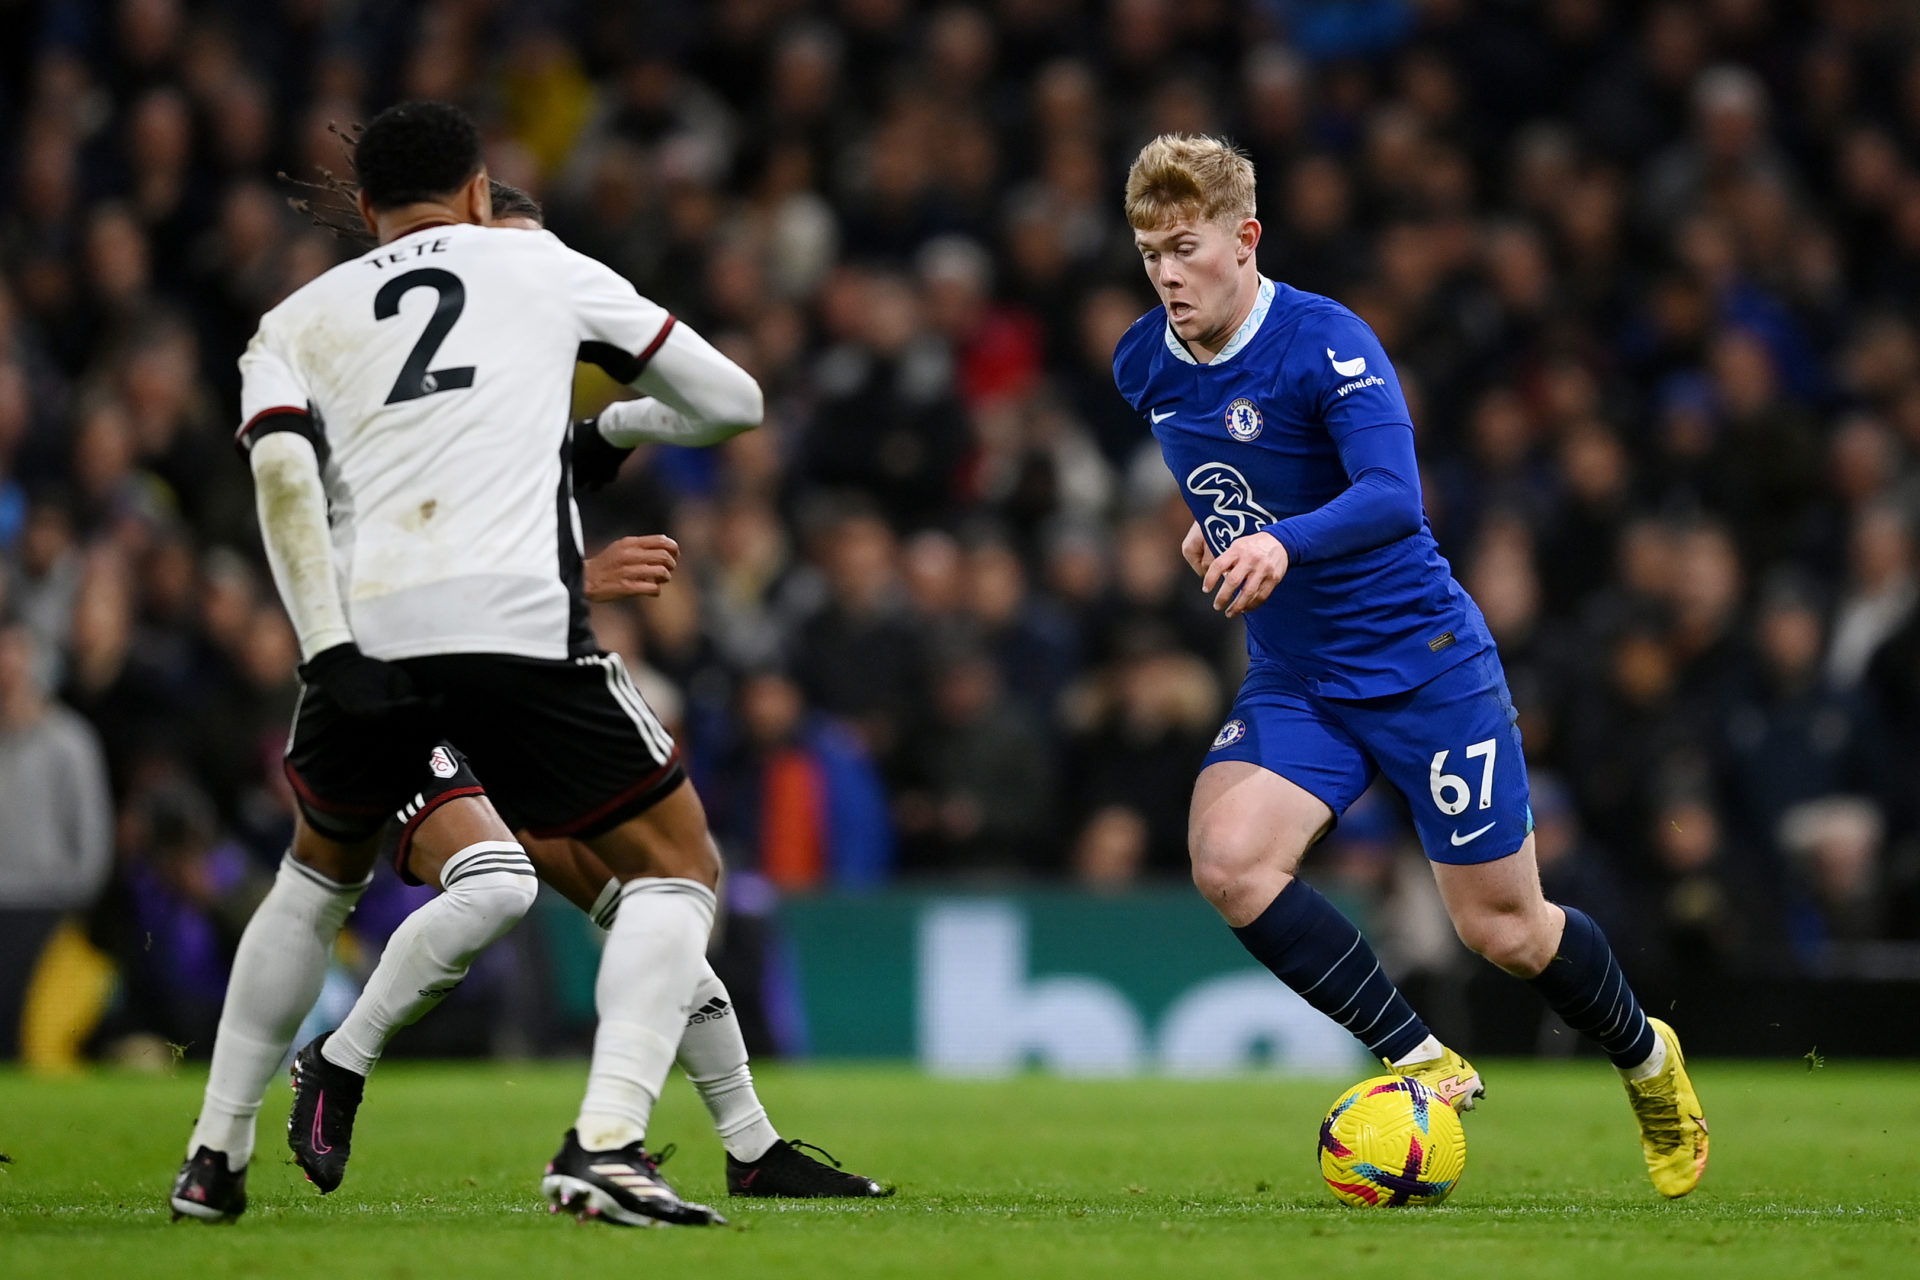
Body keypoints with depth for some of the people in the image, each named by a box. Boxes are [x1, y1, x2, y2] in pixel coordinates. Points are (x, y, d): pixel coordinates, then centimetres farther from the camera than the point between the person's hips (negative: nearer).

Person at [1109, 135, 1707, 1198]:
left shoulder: (1328, 343, -20)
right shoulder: (1143, 365, 0)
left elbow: (1393, 498, -36)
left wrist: (1285, 542, -50)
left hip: (1422, 661, -5)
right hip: (1291, 680, 5)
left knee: (1502, 929, 2)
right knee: (1225, 860, -22)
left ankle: (1647, 1059, 33)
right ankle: (1424, 1067, -9)